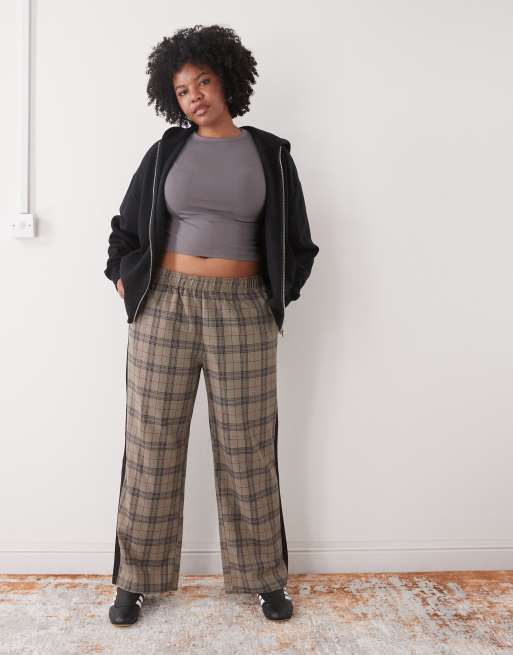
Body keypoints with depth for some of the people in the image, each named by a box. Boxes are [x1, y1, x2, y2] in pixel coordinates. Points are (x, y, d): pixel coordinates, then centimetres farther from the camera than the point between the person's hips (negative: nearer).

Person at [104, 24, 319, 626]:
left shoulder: (270, 154, 6)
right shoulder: (166, 152, 8)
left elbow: (295, 243, 10)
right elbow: (125, 231, 13)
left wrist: (275, 298, 2)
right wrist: (128, 288, 4)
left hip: (243, 313, 0)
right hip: (164, 308, 1)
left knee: (247, 449, 6)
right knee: (152, 445, 5)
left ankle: (263, 576, 24)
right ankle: (138, 578, 22)